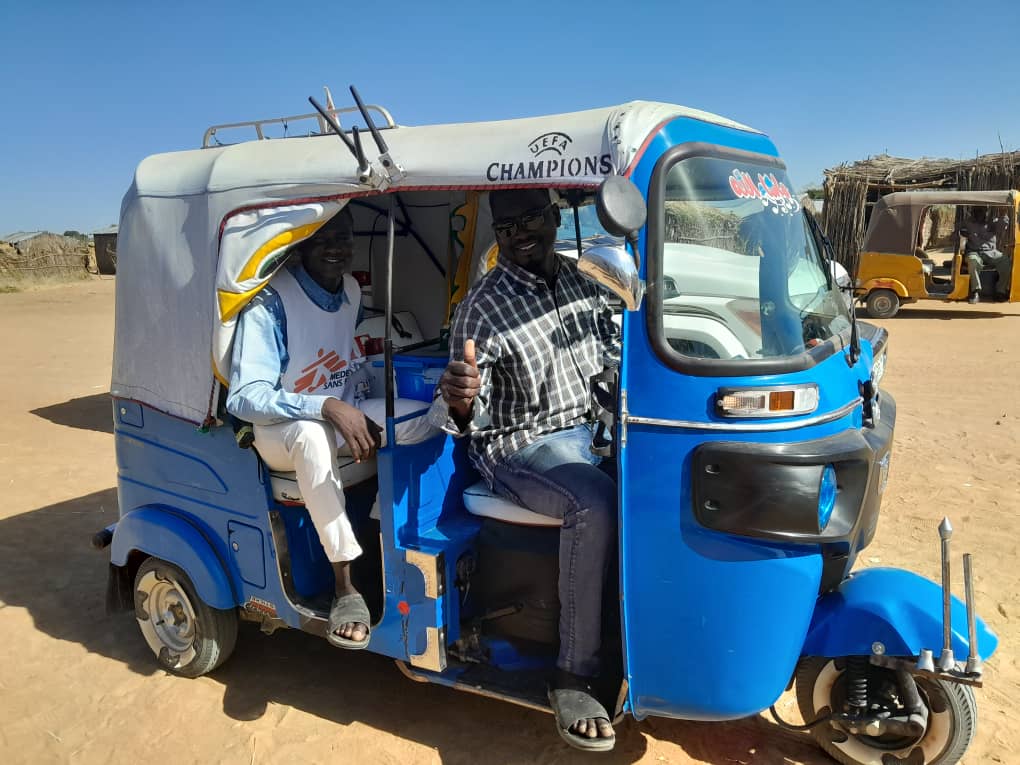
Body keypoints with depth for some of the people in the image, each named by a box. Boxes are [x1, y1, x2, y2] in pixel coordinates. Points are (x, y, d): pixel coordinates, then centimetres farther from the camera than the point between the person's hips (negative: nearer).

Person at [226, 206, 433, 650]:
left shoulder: (351, 289, 1)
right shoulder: (270, 300, -21)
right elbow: (244, 397, -28)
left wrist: (366, 411, 0)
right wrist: (328, 406, -40)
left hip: (344, 415, 7)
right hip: (281, 430, -6)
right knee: (311, 432, -42)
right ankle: (345, 586, -30)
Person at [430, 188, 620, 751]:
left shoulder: (584, 282, 7)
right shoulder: (483, 306, -10)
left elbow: (615, 353, 19)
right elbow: (470, 416, -14)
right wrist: (459, 405, -36)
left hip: (591, 428, 6)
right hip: (521, 446, -6)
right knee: (595, 503, -34)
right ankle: (572, 679, -21)